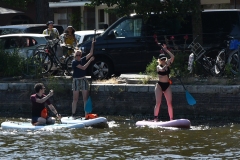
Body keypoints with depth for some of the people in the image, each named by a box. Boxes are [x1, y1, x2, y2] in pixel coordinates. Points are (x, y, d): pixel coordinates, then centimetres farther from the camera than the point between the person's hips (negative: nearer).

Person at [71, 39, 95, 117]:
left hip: (83, 79, 5)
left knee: (85, 98, 2)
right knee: (75, 99, -1)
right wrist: (90, 60, -18)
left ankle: (86, 114, 3)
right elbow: (83, 67, -18)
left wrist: (92, 44, -4)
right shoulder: (74, 62, -10)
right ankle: (73, 114, 3)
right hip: (76, 80, -5)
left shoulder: (82, 60, 7)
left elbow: (90, 53, 5)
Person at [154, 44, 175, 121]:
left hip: (167, 85, 4)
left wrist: (166, 50, -1)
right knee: (158, 103, -8)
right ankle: (155, 118, -7)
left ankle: (171, 118, -3)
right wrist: (167, 65, -31)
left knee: (169, 103, -2)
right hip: (160, 85, -4)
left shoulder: (167, 65, 8)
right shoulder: (158, 67, -3)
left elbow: (172, 57, -3)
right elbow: (162, 69, -26)